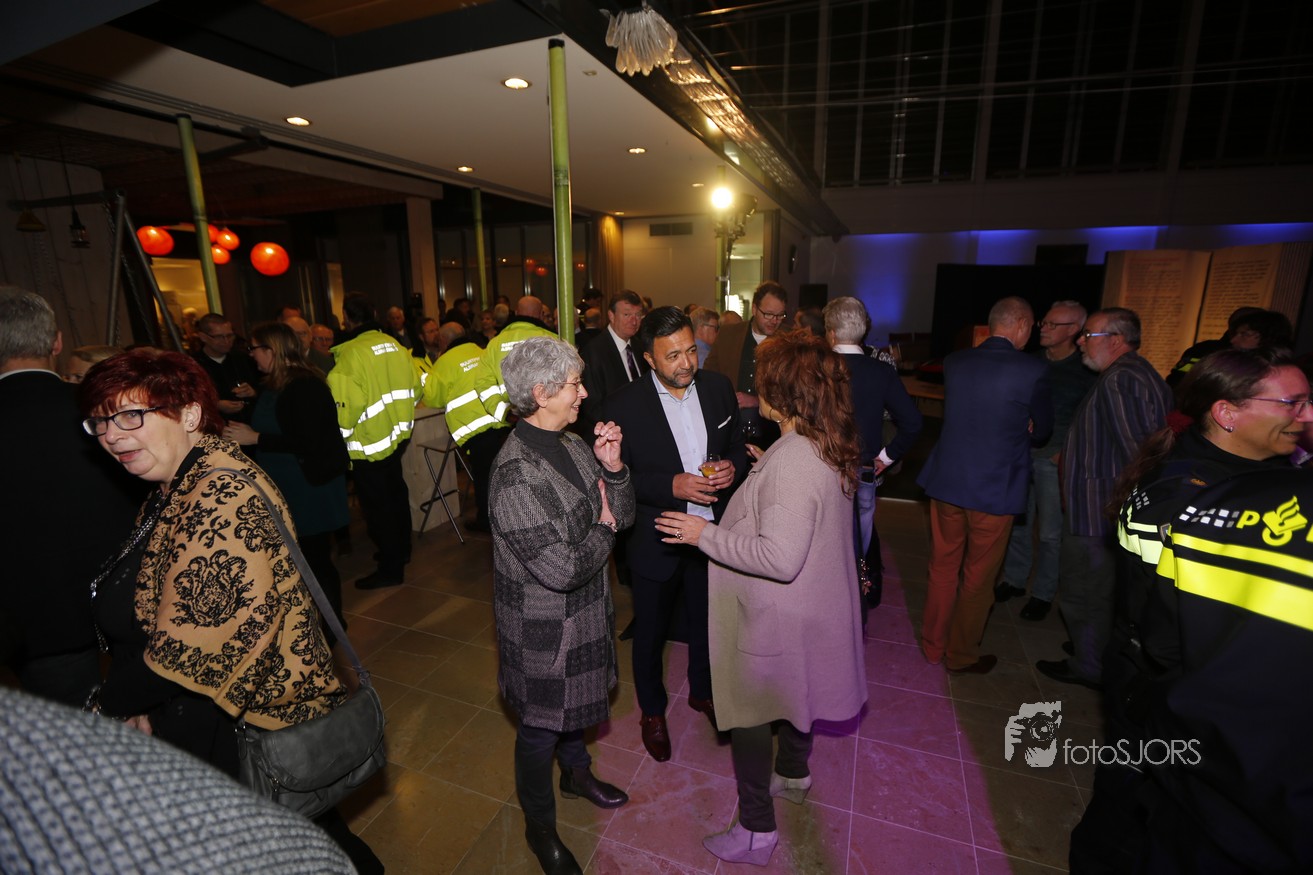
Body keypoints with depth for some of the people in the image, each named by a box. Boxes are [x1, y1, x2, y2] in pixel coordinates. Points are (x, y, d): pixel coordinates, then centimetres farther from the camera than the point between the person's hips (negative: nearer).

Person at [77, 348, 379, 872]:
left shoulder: (221, 497, -26)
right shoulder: (173, 491, 5)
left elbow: (185, 649, -25)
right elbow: (137, 622, 11)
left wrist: (106, 706, -8)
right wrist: (137, 706, 0)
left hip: (259, 734, -9)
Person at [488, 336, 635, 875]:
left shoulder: (575, 445, -4)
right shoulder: (516, 473, -30)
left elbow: (623, 516, 1)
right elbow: (561, 570, -32)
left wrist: (612, 468, -17)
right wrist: (603, 529, -14)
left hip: (584, 612, 7)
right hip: (543, 630, -7)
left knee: (574, 701, 30)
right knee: (540, 726, 17)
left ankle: (576, 772, 58)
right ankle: (539, 826, 44)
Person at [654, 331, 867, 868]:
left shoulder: (791, 460, -32)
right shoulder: (828, 446, -2)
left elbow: (779, 557, -33)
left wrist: (705, 534, -26)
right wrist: (762, 473, 10)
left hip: (774, 616, -9)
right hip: (812, 604, 10)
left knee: (747, 710, 11)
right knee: (792, 691, 30)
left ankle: (756, 832, 31)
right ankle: (793, 774, 56)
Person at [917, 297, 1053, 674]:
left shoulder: (954, 362, -1)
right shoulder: (1032, 370, -13)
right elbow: (1042, 429, -1)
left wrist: (1012, 428, 10)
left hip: (946, 481, 4)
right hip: (995, 489, -4)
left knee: (942, 566, 18)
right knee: (978, 576, 12)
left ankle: (933, 644, 32)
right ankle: (961, 654, 28)